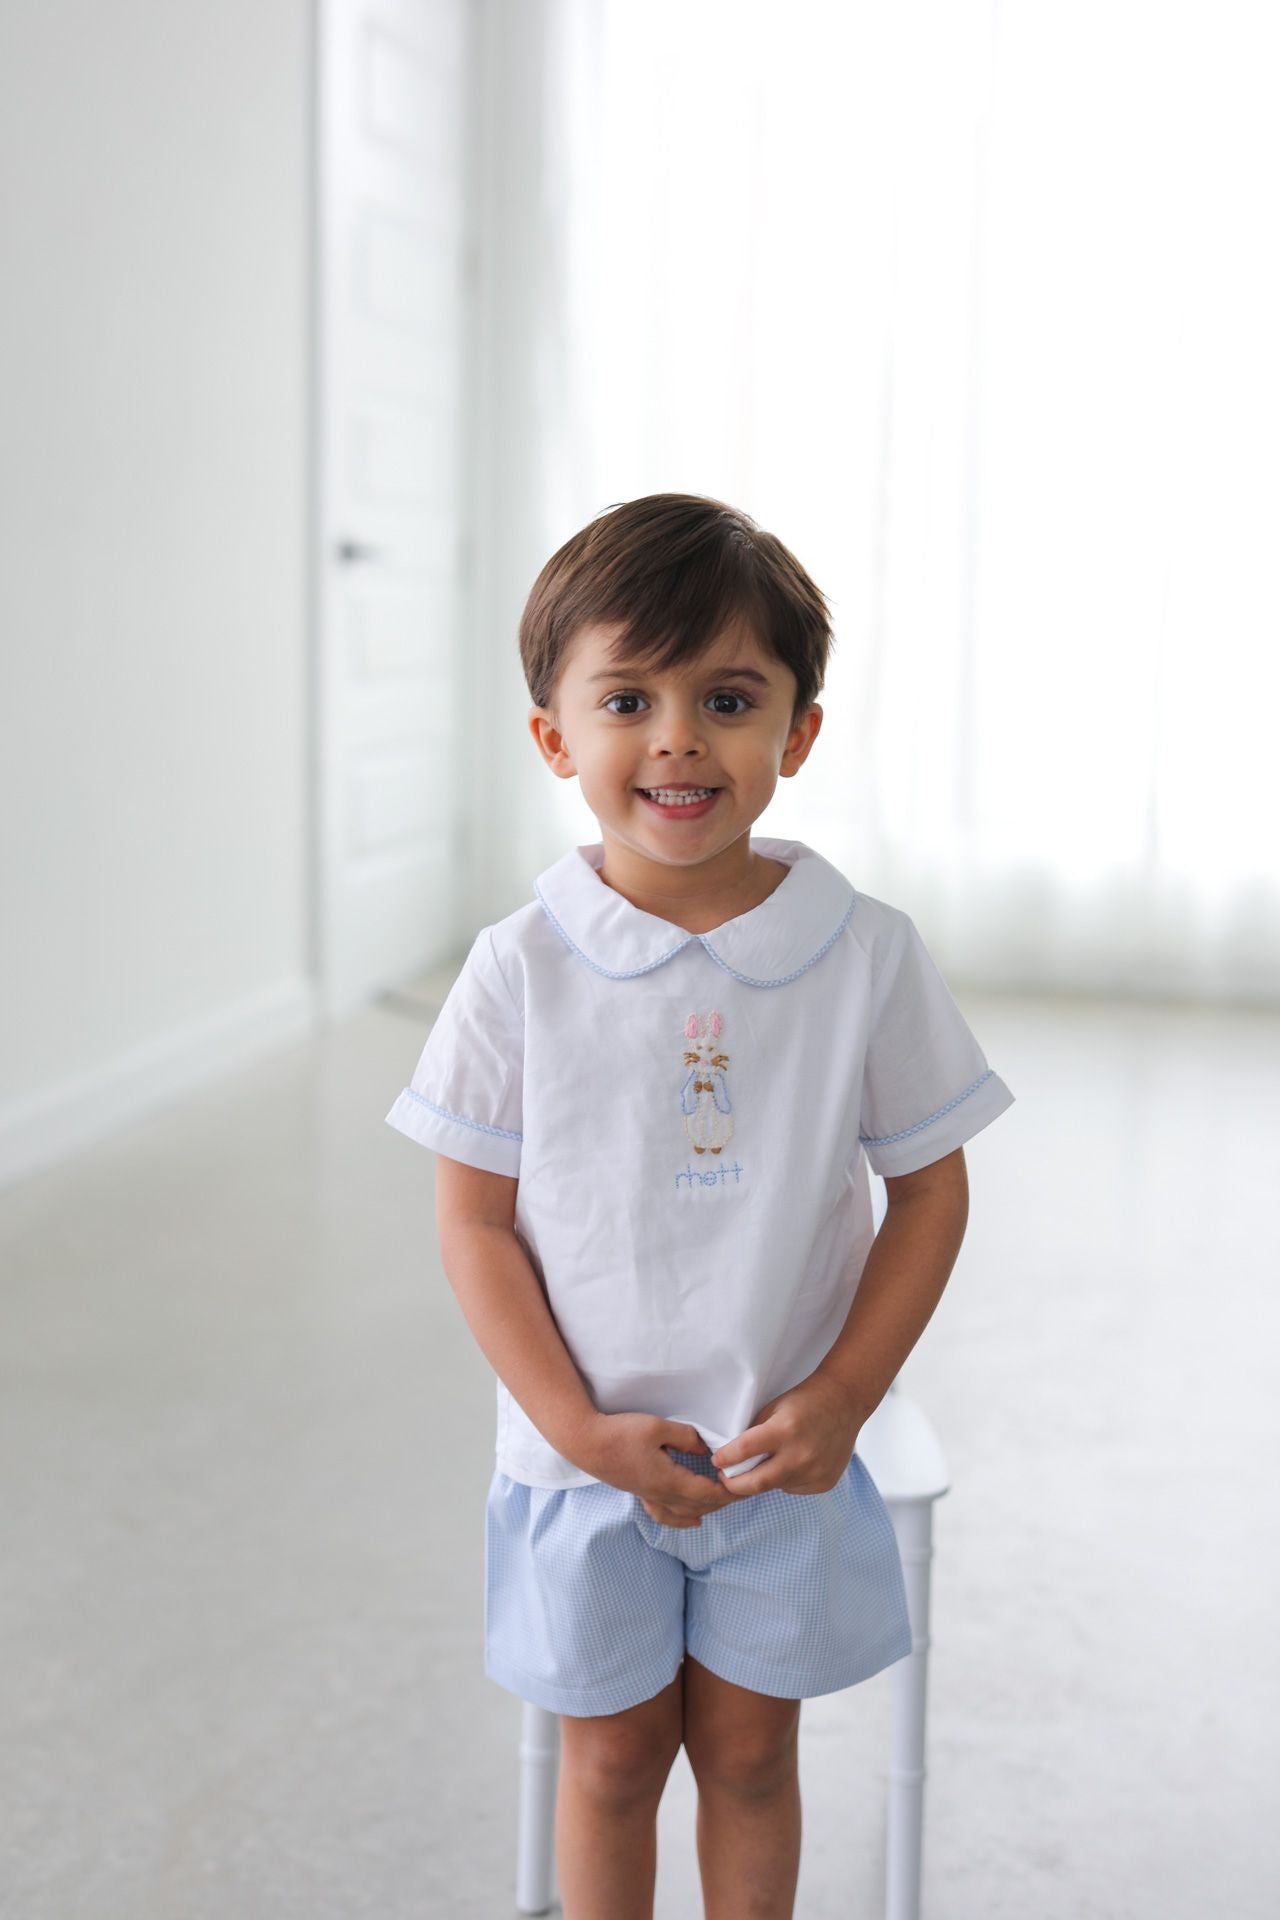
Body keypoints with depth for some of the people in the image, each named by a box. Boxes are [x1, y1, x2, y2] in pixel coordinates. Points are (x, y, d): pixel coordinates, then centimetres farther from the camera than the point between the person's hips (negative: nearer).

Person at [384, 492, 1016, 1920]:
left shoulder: (867, 956, -11)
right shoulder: (523, 969, -13)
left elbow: (930, 1187, -3)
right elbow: (475, 1218, -7)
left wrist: (843, 1396, -12)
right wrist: (579, 1427, -14)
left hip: (789, 1460, 1)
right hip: (583, 1463, 0)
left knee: (749, 1749, 17)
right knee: (611, 1754, 17)